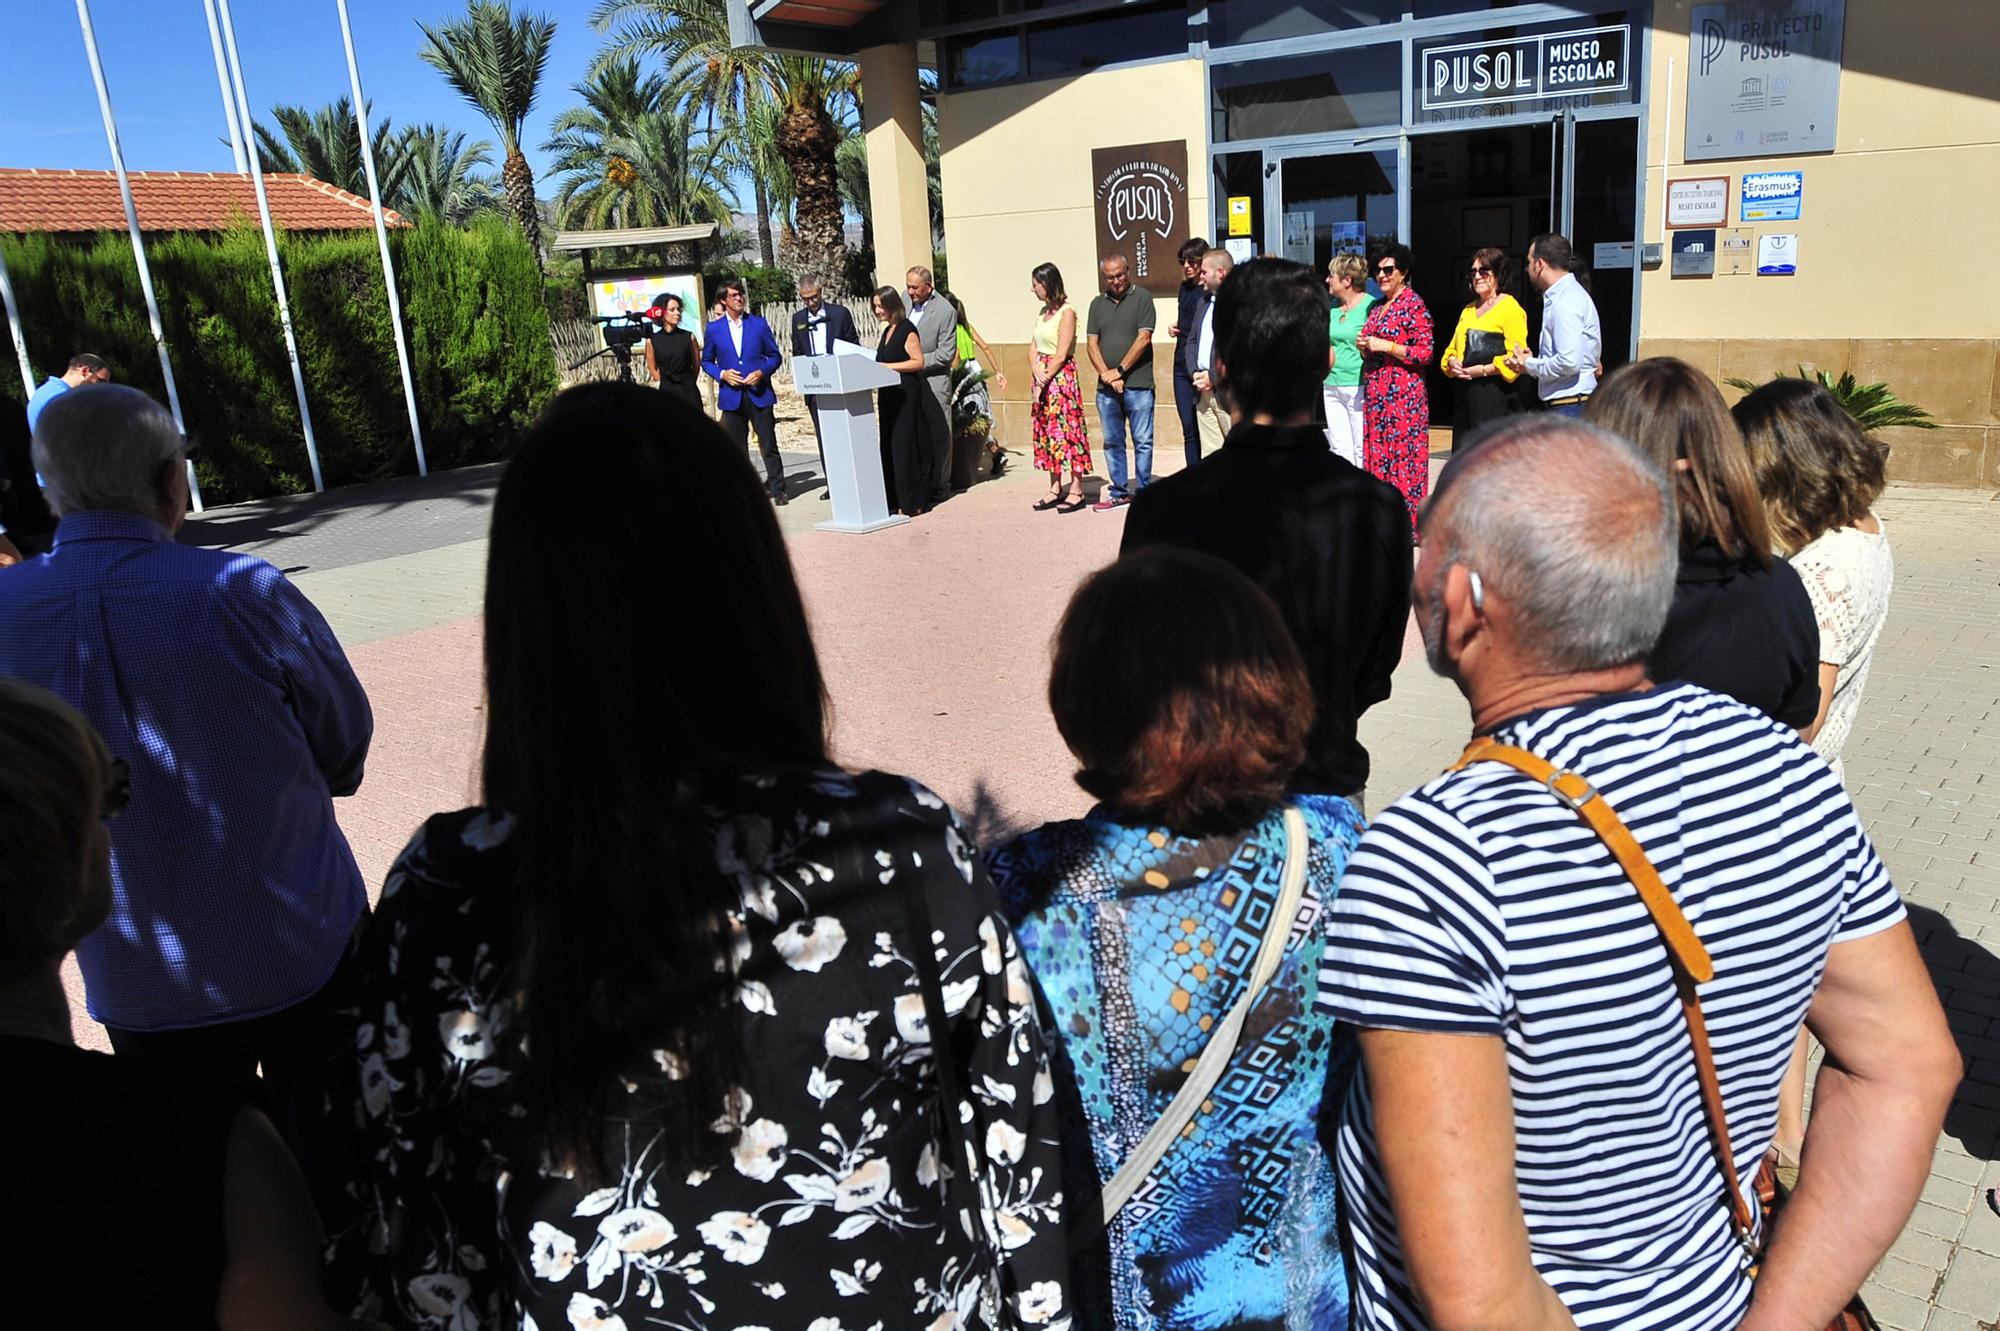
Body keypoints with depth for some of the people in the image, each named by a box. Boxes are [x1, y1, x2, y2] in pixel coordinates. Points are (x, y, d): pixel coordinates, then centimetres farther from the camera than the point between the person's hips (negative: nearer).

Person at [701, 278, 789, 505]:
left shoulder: (759, 323, 5)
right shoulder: (714, 329, 6)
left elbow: (775, 356, 7)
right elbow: (706, 361, 12)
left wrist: (762, 372, -11)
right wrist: (722, 374, -7)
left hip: (759, 393, -1)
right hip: (732, 396, 1)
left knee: (768, 444, -4)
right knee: (737, 447, 8)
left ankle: (777, 489, 2)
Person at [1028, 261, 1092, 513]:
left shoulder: (1066, 313, -10)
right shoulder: (1043, 312, 14)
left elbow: (1061, 355, -15)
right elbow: (1035, 348, 11)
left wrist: (1044, 380, -13)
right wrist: (1037, 371, -7)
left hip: (1061, 377, -8)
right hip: (1043, 378, 8)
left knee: (1067, 430, -7)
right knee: (1046, 432, 8)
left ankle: (1076, 491, -3)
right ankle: (1055, 489, 15)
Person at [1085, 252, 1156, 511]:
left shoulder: (1142, 299, 1)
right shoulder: (1098, 304, 14)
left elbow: (1143, 339, -8)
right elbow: (1091, 343, 7)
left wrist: (1119, 370, -9)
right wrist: (1106, 375, -7)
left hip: (1138, 384, -4)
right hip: (1106, 386, 4)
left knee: (1142, 441, -1)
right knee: (1112, 441, 8)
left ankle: (1143, 492, 5)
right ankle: (1118, 492, 16)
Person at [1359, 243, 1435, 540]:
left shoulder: (1414, 305, -6)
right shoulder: (1377, 306, 17)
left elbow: (1425, 353, -11)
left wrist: (1385, 346, -15)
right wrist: (1365, 347, 5)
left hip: (1403, 392, -8)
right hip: (1375, 392, 8)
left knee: (1404, 454, -7)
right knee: (1376, 454, 6)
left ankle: (1410, 526, -4)